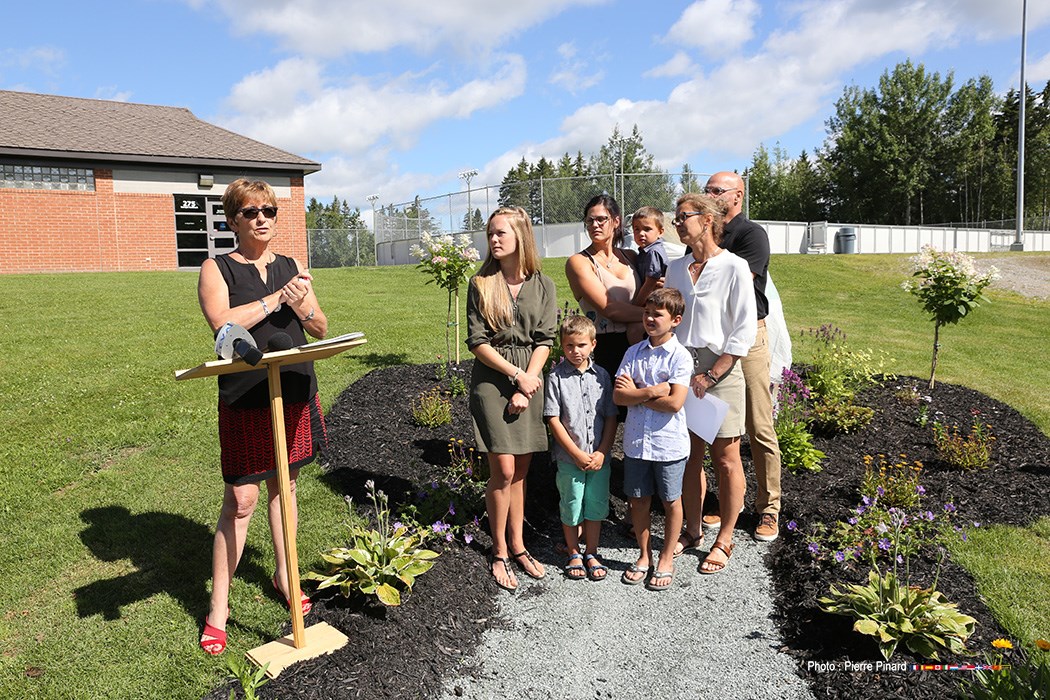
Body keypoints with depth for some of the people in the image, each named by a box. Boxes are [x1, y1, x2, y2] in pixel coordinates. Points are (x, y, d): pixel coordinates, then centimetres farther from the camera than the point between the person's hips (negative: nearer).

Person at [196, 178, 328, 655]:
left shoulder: (292, 268, 12)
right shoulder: (216, 269, 0)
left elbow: (321, 329, 10)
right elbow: (222, 323, -17)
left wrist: (302, 306, -9)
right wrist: (274, 299, -17)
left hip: (295, 392, 4)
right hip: (245, 397, -4)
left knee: (284, 484, 15)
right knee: (241, 499, -3)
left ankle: (283, 575, 33)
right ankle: (218, 607, 11)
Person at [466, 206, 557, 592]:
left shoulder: (542, 285, 4)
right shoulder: (481, 283, -1)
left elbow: (544, 340, 0)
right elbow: (477, 342, -5)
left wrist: (527, 388, -9)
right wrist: (517, 376, -11)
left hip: (530, 378, 3)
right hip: (491, 379, -2)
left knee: (520, 471, 9)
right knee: (503, 470, -6)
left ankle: (518, 545, 23)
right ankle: (499, 552, 10)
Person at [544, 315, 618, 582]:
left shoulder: (602, 376, 1)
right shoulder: (556, 376, -7)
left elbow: (611, 417, 3)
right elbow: (553, 420, -9)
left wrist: (602, 452, -7)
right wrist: (577, 454, -12)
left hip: (599, 457, 2)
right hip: (569, 458, -2)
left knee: (596, 506, 12)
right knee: (571, 508, 11)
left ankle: (591, 554, 30)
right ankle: (573, 554, 31)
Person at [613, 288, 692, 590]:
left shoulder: (680, 357, -11)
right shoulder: (634, 353, 1)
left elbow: (675, 403, -21)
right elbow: (618, 396, -7)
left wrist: (635, 393, -13)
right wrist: (652, 391, -19)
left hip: (669, 444, -3)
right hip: (635, 442, 4)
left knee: (671, 501, 12)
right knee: (638, 500, 14)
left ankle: (666, 559, 30)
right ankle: (644, 555, 33)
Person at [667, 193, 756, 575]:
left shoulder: (734, 267, -7)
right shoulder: (675, 268, 9)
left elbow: (744, 332, -10)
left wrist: (710, 375, -13)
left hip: (720, 368, -5)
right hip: (681, 367, 5)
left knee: (725, 459, 4)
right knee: (690, 454, 12)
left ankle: (724, 541, 18)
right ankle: (693, 531, 28)